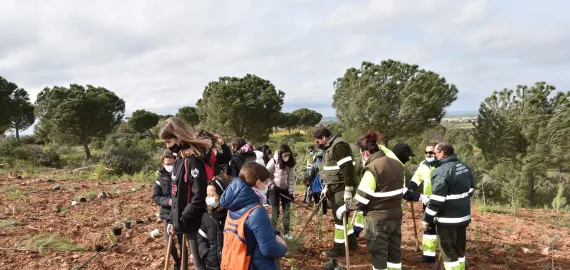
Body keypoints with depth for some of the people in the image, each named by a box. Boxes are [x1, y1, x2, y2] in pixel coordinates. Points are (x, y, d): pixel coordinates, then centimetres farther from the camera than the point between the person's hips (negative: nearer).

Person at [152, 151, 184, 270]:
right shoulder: (161, 179, 0)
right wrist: (168, 201, -19)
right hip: (167, 214, 2)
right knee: (169, 241, 10)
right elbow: (155, 197, -2)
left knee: (182, 241, 3)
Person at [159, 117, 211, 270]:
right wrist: (173, 219, 12)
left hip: (193, 223, -8)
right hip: (183, 222, 8)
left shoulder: (193, 160, -20)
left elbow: (199, 198, -24)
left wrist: (180, 222, -17)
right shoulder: (180, 158, 9)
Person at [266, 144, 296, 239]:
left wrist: (291, 192, -8)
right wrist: (271, 185, -12)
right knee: (275, 211, -3)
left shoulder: (291, 163, -6)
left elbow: (291, 178, -5)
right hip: (274, 189, -4)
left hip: (285, 189, 4)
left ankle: (286, 232, 15)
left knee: (287, 210, 5)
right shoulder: (274, 162, -17)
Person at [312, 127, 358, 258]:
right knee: (339, 216, 17)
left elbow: (347, 168, -24)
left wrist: (348, 190, -25)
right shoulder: (330, 147, 14)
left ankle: (339, 248, 8)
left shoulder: (339, 145, -18)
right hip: (335, 188, 10)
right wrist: (327, 187, 22)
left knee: (340, 217, -2)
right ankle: (351, 242, 31)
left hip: (342, 189, -10)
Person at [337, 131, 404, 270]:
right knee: (394, 250, 20)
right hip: (396, 216, 8)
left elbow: (361, 198, -17)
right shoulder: (397, 165, 4)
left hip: (378, 219, -8)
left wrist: (346, 207, -2)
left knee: (378, 253, 7)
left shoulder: (372, 169, -21)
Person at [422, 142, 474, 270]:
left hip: (448, 219, -9)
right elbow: (470, 190, 18)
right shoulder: (464, 167, 7)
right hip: (464, 216, 9)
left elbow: (437, 200, -22)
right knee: (459, 249, 21)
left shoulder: (442, 171, -21)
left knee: (449, 252, 3)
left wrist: (427, 219, -12)